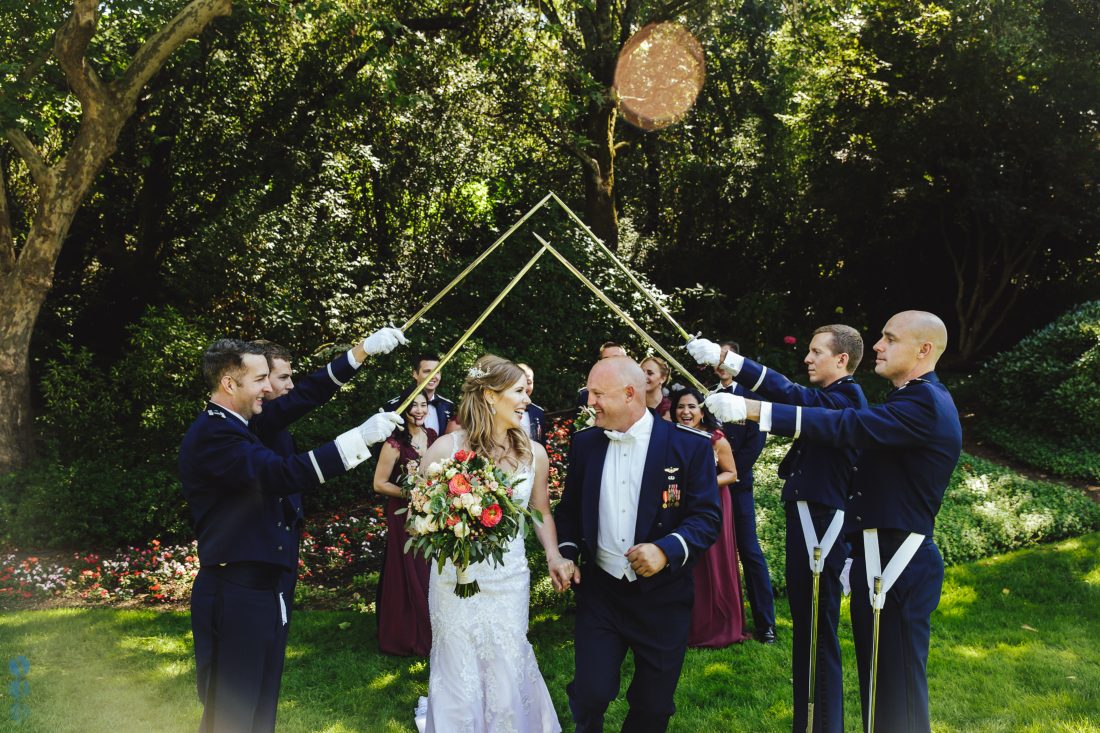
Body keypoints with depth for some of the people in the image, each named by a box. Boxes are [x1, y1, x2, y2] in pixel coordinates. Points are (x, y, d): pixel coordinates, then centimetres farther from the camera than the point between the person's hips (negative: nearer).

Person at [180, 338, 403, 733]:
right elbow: (283, 473, -30)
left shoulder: (231, 429, 15)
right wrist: (360, 436, -29)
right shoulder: (212, 433, -19)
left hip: (258, 590, 10)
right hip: (234, 597, -10)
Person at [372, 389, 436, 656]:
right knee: (408, 574, 4)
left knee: (429, 571, 12)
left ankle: (428, 632, 29)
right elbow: (379, 484, -12)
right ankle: (406, 636, 21)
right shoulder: (395, 444, -16)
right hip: (404, 516, -6)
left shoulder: (432, 435, 3)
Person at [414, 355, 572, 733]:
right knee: (460, 682, 8)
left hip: (510, 581, 3)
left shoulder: (534, 453, 1)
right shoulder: (446, 448, -10)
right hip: (455, 580, -2)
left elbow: (541, 511, 14)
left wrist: (554, 555, -1)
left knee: (508, 680, 8)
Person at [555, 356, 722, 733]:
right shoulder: (585, 442, 3)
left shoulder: (690, 446, -9)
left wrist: (667, 550, -26)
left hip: (663, 598, -2)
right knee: (590, 694, -1)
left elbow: (708, 518, -11)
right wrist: (567, 550, -2)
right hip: (599, 591, 2)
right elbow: (569, 507, 14)